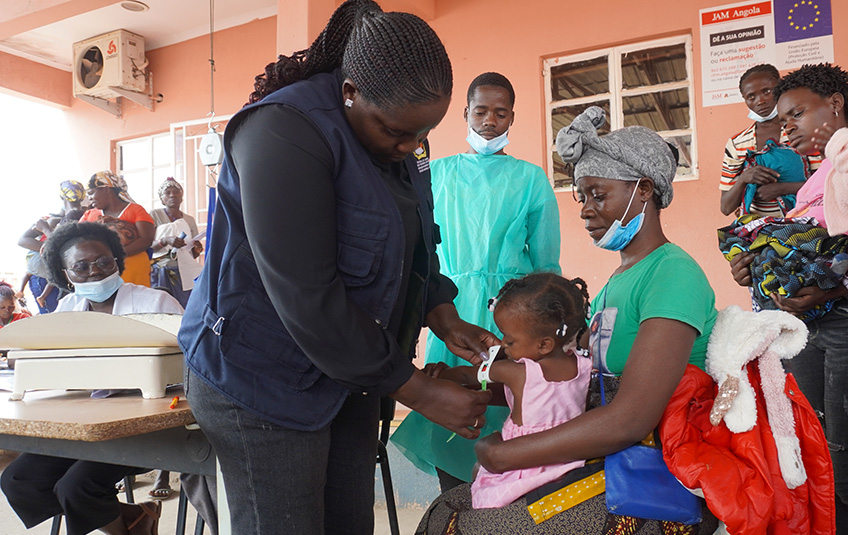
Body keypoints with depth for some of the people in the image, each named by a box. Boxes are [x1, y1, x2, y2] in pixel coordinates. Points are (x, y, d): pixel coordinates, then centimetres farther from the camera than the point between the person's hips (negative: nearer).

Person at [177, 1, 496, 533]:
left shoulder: (400, 137, 3)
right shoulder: (284, 132, -23)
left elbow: (412, 247, 14)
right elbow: (305, 300, -27)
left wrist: (446, 321, -3)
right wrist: (418, 392, -21)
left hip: (351, 368, 8)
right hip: (265, 380, -7)